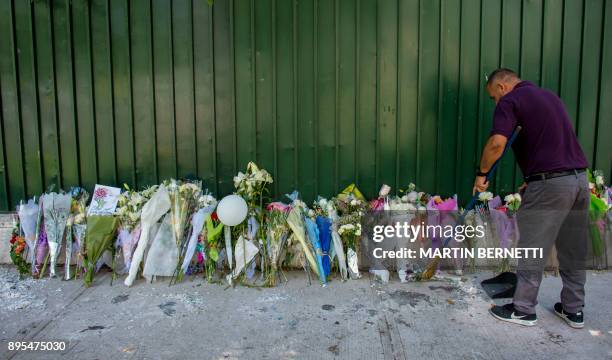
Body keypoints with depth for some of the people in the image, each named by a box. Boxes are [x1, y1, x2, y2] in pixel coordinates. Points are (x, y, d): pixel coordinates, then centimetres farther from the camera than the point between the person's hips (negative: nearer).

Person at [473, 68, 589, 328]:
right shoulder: (549, 95, 22)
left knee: (532, 250, 4)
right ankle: (573, 310, 29)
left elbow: (497, 143, -20)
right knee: (574, 251, 17)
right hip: (579, 179, 8)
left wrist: (481, 174, -5)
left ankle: (524, 310, 16)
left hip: (549, 184, -8)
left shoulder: (511, 100, -4)